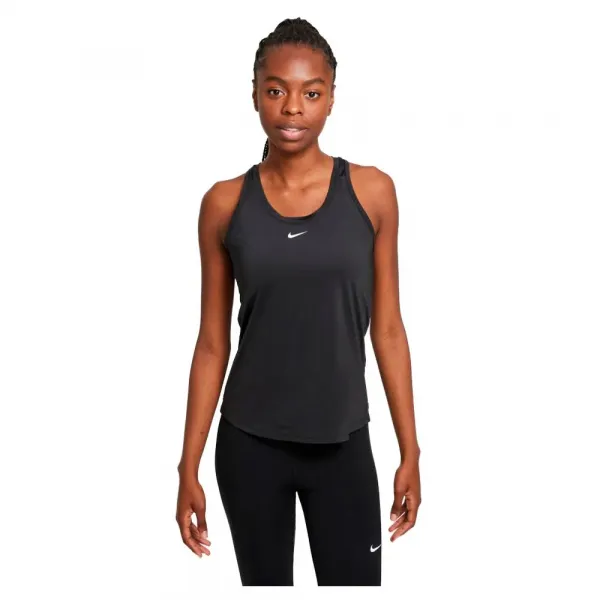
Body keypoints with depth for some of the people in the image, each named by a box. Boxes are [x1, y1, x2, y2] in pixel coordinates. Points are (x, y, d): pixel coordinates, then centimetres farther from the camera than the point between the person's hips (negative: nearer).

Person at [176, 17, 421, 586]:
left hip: (343, 445, 0)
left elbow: (388, 330, 0)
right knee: (264, 581, 14)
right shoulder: (224, 203, -4)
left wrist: (410, 451, 0)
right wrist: (189, 466, 1)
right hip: (249, 445, 1)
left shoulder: (371, 191, -5)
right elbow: (212, 344, 1)